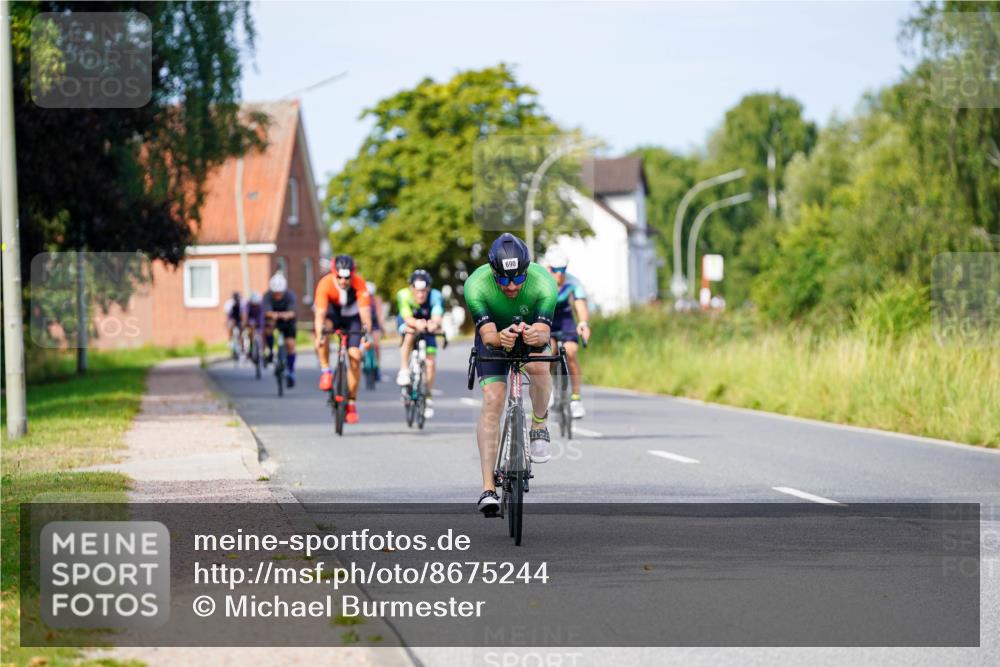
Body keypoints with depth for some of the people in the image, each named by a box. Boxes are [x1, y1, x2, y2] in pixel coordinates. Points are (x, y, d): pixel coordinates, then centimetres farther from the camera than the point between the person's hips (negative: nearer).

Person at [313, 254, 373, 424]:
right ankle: (325, 371, -16)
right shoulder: (325, 283, -32)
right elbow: (320, 313, -37)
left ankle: (351, 402, 3)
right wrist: (320, 335, -53)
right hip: (332, 313, -1)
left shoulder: (359, 284, -31)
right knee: (322, 333, -35)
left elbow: (365, 312, -37)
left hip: (352, 316, 1)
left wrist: (367, 334, -53)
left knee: (355, 356, -10)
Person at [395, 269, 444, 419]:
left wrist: (434, 324, -70)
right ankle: (403, 371, -25)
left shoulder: (435, 297, -33)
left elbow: (437, 318, -47)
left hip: (427, 325, 1)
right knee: (410, 334, -36)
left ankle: (428, 397, 10)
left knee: (430, 362, -7)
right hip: (407, 321, -1)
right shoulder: (404, 295, -33)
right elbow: (407, 318, -44)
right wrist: (416, 323, -66)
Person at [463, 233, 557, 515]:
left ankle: (539, 426, -4)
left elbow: (544, 332, -37)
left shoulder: (543, 283, -33)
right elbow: (487, 334, -38)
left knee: (539, 366, -33)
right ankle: (488, 488, -20)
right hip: (494, 337, 0)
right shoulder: (476, 285, -33)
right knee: (492, 402, -18)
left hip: (532, 334, 0)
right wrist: (501, 338, -61)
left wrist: (536, 336, -61)